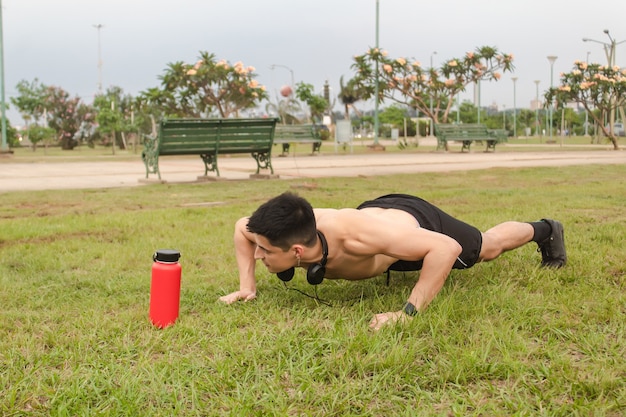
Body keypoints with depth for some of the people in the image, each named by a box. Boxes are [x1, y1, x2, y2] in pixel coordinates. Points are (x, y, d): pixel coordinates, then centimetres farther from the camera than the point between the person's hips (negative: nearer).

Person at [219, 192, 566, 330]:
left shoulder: (353, 236, -50)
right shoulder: (290, 235, -33)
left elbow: (447, 248, -49)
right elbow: (241, 227, -8)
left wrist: (408, 312, -51)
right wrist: (246, 283, -16)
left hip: (415, 220, -5)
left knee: (488, 247, 24)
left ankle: (545, 231, 52)